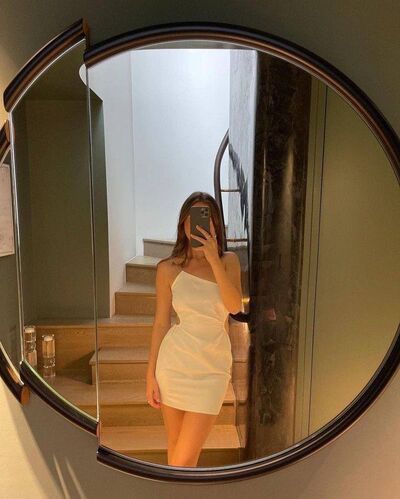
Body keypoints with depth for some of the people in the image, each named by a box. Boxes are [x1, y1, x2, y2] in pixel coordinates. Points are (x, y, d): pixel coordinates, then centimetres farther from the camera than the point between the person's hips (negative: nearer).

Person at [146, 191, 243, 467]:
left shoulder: (229, 260, 1)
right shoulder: (168, 268, -4)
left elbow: (235, 306, -13)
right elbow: (161, 323, 0)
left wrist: (213, 260, -20)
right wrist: (151, 375, 2)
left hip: (213, 366, 0)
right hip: (175, 362, 0)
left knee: (186, 456, 4)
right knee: (176, 446, 16)